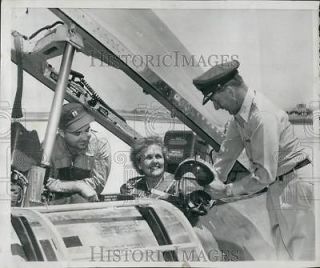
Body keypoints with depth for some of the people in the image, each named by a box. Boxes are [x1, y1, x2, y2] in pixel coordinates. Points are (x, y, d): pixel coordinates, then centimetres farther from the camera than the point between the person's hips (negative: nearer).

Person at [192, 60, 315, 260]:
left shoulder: (263, 116, -26)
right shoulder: (240, 114, 1)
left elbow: (264, 174, -25)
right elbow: (227, 154, 10)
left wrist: (228, 190, -16)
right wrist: (208, 187, 8)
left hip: (296, 186, -9)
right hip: (277, 187, 9)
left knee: (301, 254, -3)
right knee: (283, 252, 15)